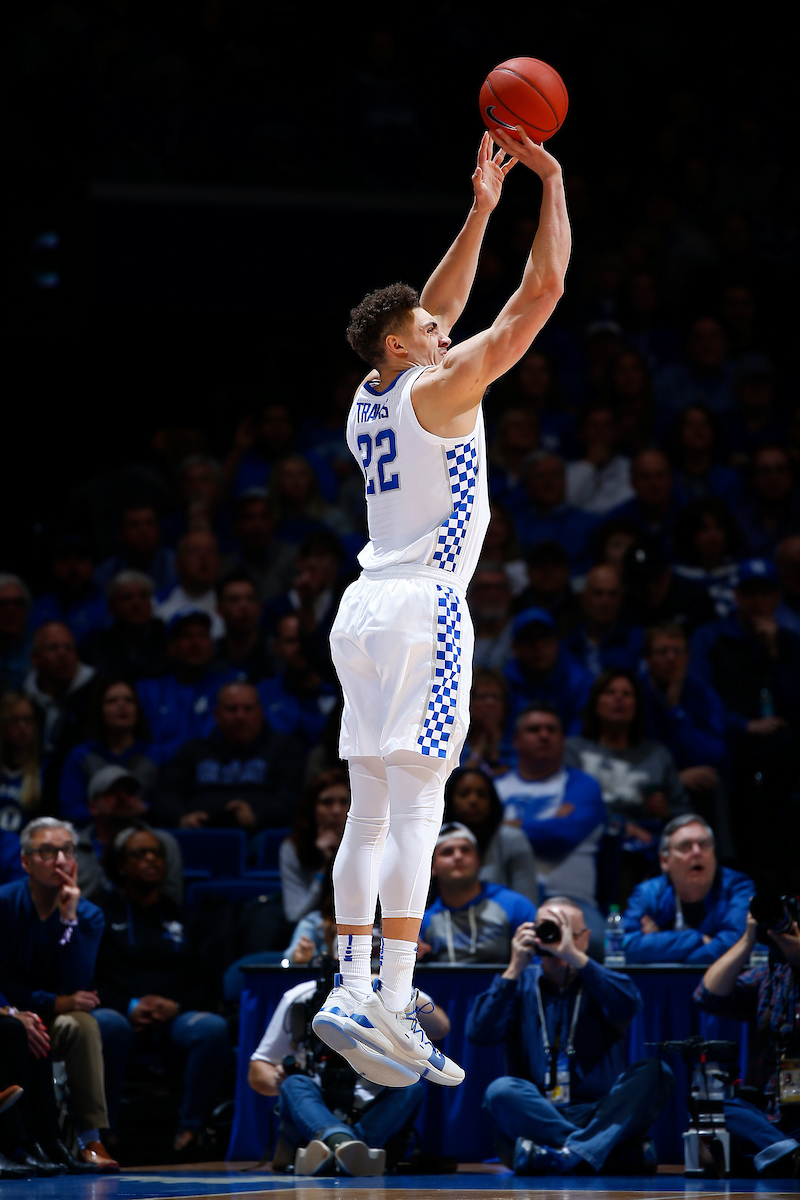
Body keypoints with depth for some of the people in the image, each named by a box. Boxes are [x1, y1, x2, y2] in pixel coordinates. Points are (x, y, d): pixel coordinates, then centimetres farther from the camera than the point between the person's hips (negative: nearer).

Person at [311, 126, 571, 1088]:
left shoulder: (371, 397, 14)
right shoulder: (442, 388, -7)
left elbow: (438, 305, 27)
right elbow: (542, 291, -6)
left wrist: (481, 208, 27)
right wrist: (552, 185, 2)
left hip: (365, 610, 8)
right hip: (423, 611, -8)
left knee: (371, 811, 8)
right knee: (416, 807, -13)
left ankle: (350, 989, 5)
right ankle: (393, 1001, -20)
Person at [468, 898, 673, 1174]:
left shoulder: (597, 983, 13)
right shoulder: (520, 984, 15)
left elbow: (629, 1005, -12)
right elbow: (479, 1034, -2)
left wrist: (574, 955, -17)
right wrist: (515, 970, -6)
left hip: (598, 1117, 1)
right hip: (533, 1118, 0)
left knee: (654, 1074, -25)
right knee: (501, 1090, -31)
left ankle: (568, 1154, -43)